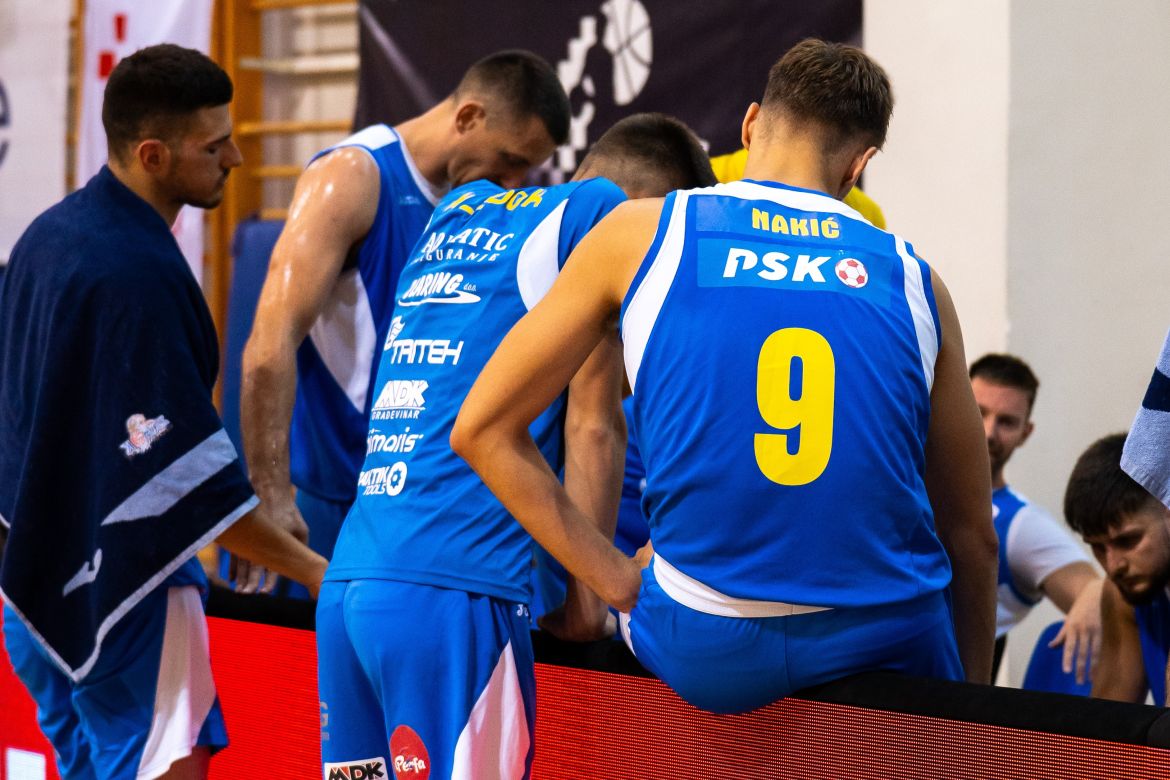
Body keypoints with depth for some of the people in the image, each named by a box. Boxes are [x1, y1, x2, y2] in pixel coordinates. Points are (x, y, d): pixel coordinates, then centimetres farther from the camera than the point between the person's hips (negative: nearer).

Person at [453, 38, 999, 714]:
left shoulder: (641, 234, 6)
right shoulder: (912, 278, 9)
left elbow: (483, 431, 7)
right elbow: (972, 535, 13)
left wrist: (620, 583, 8)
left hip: (708, 657, 0)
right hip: (890, 650, 1)